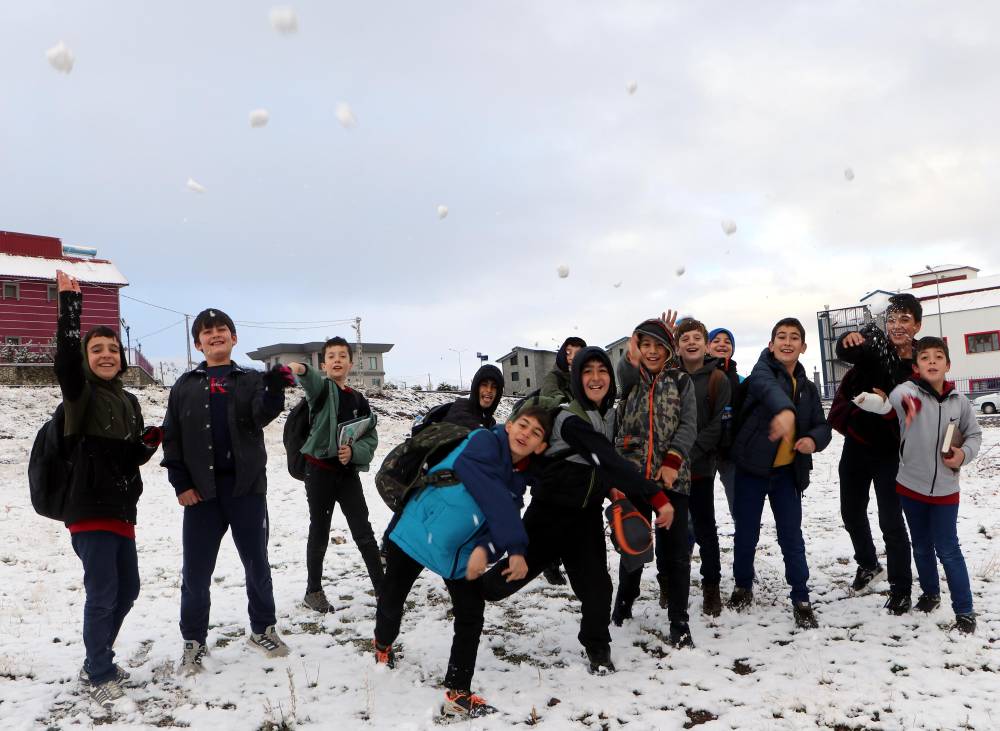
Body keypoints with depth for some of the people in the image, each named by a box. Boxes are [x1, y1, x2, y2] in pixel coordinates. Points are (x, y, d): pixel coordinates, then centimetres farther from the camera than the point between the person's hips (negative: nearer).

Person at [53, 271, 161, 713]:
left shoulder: (129, 402, 13)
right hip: (89, 509, -7)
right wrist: (70, 305, -33)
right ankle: (101, 680, 8)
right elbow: (65, 358, -28)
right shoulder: (80, 393, -6)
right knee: (102, 593, -7)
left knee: (127, 589, 15)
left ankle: (96, 663, 34)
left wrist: (150, 442, -5)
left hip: (122, 509, 8)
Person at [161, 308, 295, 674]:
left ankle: (263, 629, 26)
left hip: (246, 487, 0)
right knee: (196, 572, 5)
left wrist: (275, 389, -35)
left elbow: (262, 415, -14)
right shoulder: (185, 386, 9)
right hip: (201, 491, 1)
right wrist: (180, 483, -4)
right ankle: (194, 641, 20)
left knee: (257, 563, 9)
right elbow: (171, 438, 6)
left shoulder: (251, 380, 6)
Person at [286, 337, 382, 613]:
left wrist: (354, 451, -14)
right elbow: (312, 381, -30)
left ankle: (383, 588, 11)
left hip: (348, 472, 3)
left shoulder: (358, 399, 8)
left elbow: (371, 437, 7)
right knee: (319, 533, 7)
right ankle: (314, 591, 23)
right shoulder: (322, 387, -5)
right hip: (320, 470, -3)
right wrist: (301, 370, -54)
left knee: (364, 533, 3)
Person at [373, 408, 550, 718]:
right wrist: (517, 549, -28)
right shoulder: (484, 442, -17)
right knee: (391, 601, 13)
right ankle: (383, 644, 46)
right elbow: (492, 498, -26)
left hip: (460, 551, 6)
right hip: (415, 532, -6)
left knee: (472, 616, 1)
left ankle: (458, 694, 13)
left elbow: (504, 520, -7)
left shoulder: (518, 479, 6)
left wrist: (485, 549, -27)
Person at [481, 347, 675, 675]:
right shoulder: (571, 420, -23)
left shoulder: (610, 414, 2)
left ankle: (598, 648, 19)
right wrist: (657, 497, -35)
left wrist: (615, 490, 1)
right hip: (551, 510, -5)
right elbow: (610, 462, -32)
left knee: (595, 582, -2)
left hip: (587, 513, 5)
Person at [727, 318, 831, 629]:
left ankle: (801, 599, 15)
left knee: (792, 537, 3)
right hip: (752, 468, -3)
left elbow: (822, 426, 12)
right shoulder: (764, 368, -8)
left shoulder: (807, 387, 10)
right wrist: (784, 410, -55)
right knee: (746, 533, 9)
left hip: (787, 472, 3)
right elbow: (767, 386, -32)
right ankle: (743, 586, 30)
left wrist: (814, 439, -14)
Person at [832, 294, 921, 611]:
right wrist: (850, 340, -54)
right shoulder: (873, 345, -8)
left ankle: (901, 588, 12)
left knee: (891, 521, -4)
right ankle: (868, 565, 40)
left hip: (890, 450, -3)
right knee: (851, 512, 16)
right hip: (856, 444, 3)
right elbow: (844, 353, -29)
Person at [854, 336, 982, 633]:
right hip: (911, 485, 0)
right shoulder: (908, 390, -15)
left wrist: (964, 454, -12)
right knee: (921, 546, 18)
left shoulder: (959, 401, -6)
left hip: (945, 489, 0)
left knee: (947, 550, 2)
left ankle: (964, 610, 14)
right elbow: (889, 401, -40)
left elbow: (974, 434, 9)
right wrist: (872, 400, -64)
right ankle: (930, 593, 39)